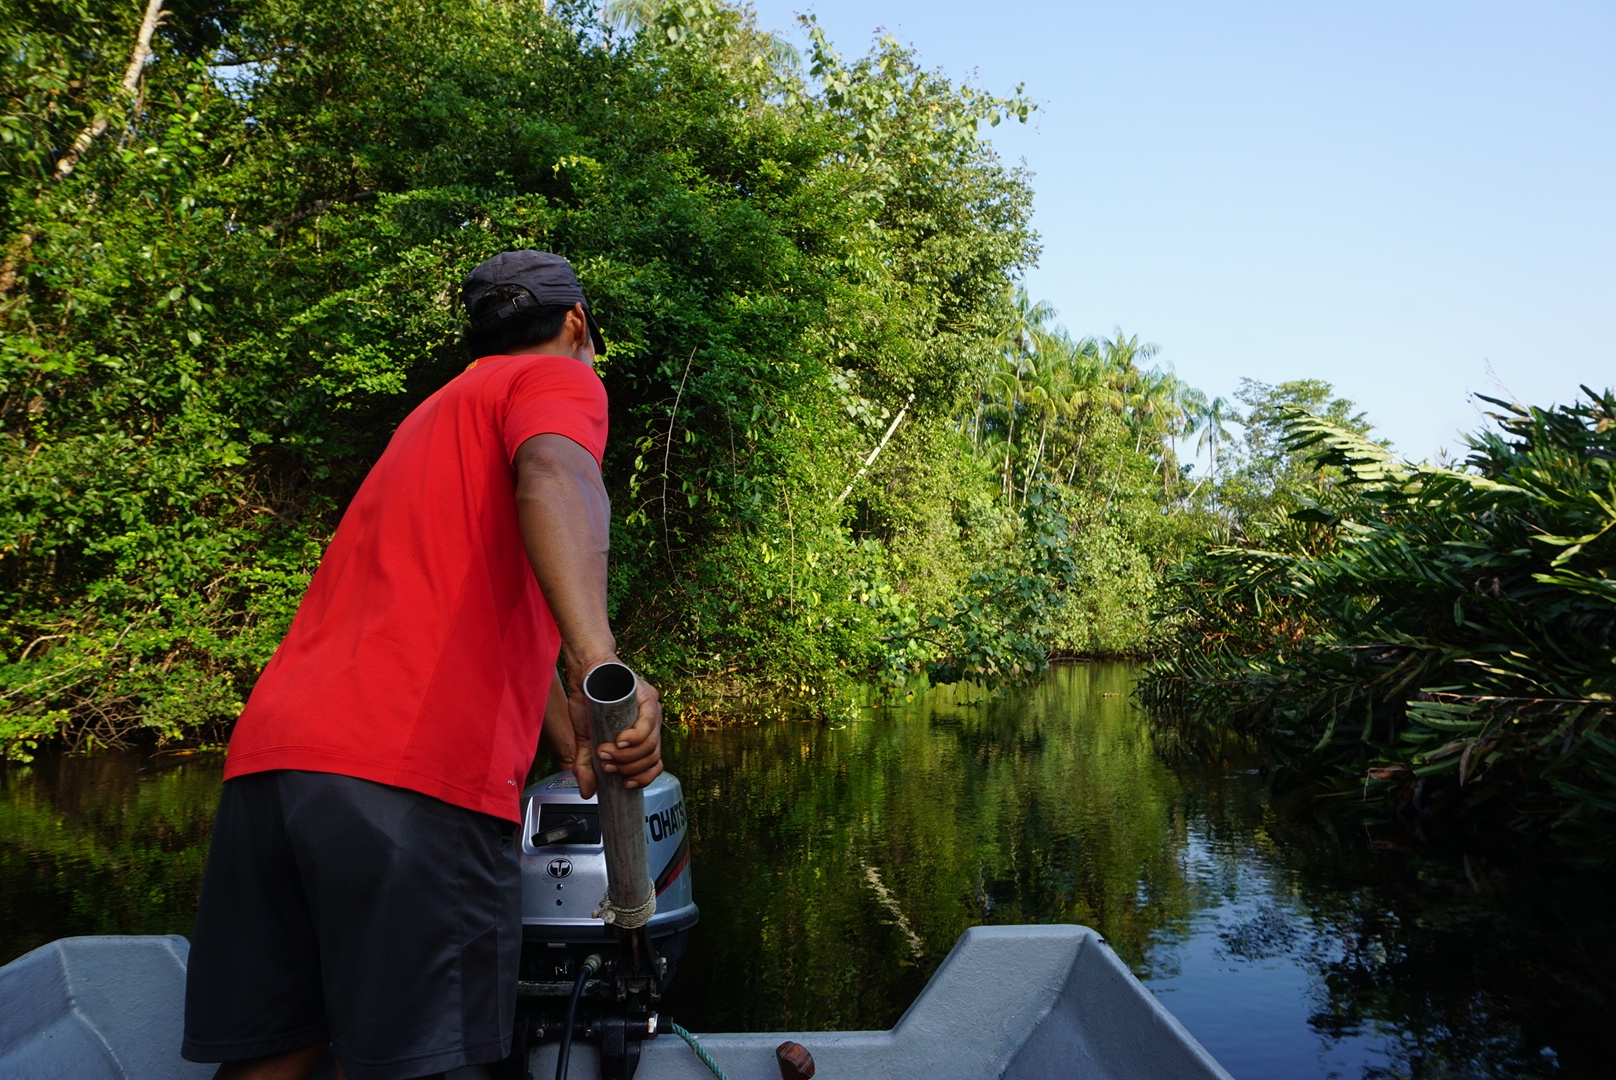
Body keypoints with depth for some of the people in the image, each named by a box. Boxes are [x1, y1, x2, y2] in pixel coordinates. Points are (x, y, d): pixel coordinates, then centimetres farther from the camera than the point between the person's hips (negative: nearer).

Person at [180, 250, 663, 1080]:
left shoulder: (439, 414, 33)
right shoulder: (558, 379, 8)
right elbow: (552, 476, -18)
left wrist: (577, 746, 43)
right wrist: (601, 665, -33)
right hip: (417, 770, -8)